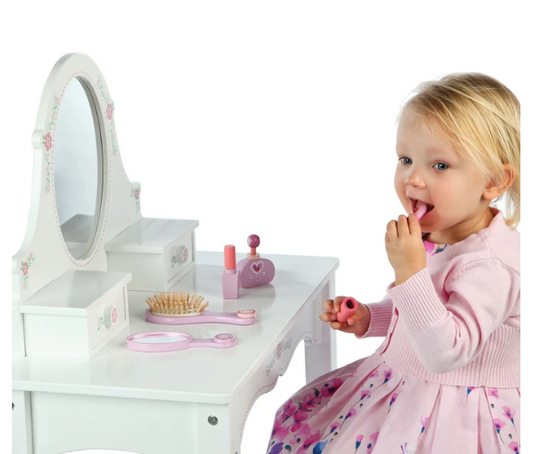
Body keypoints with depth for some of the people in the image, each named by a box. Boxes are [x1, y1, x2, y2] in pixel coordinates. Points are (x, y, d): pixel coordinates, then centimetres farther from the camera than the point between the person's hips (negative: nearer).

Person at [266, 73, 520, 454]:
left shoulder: (489, 264, -28)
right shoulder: (433, 237, 3)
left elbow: (444, 353, -34)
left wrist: (409, 270, -38)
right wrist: (367, 318, 5)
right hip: (402, 382, 10)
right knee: (300, 421, 14)